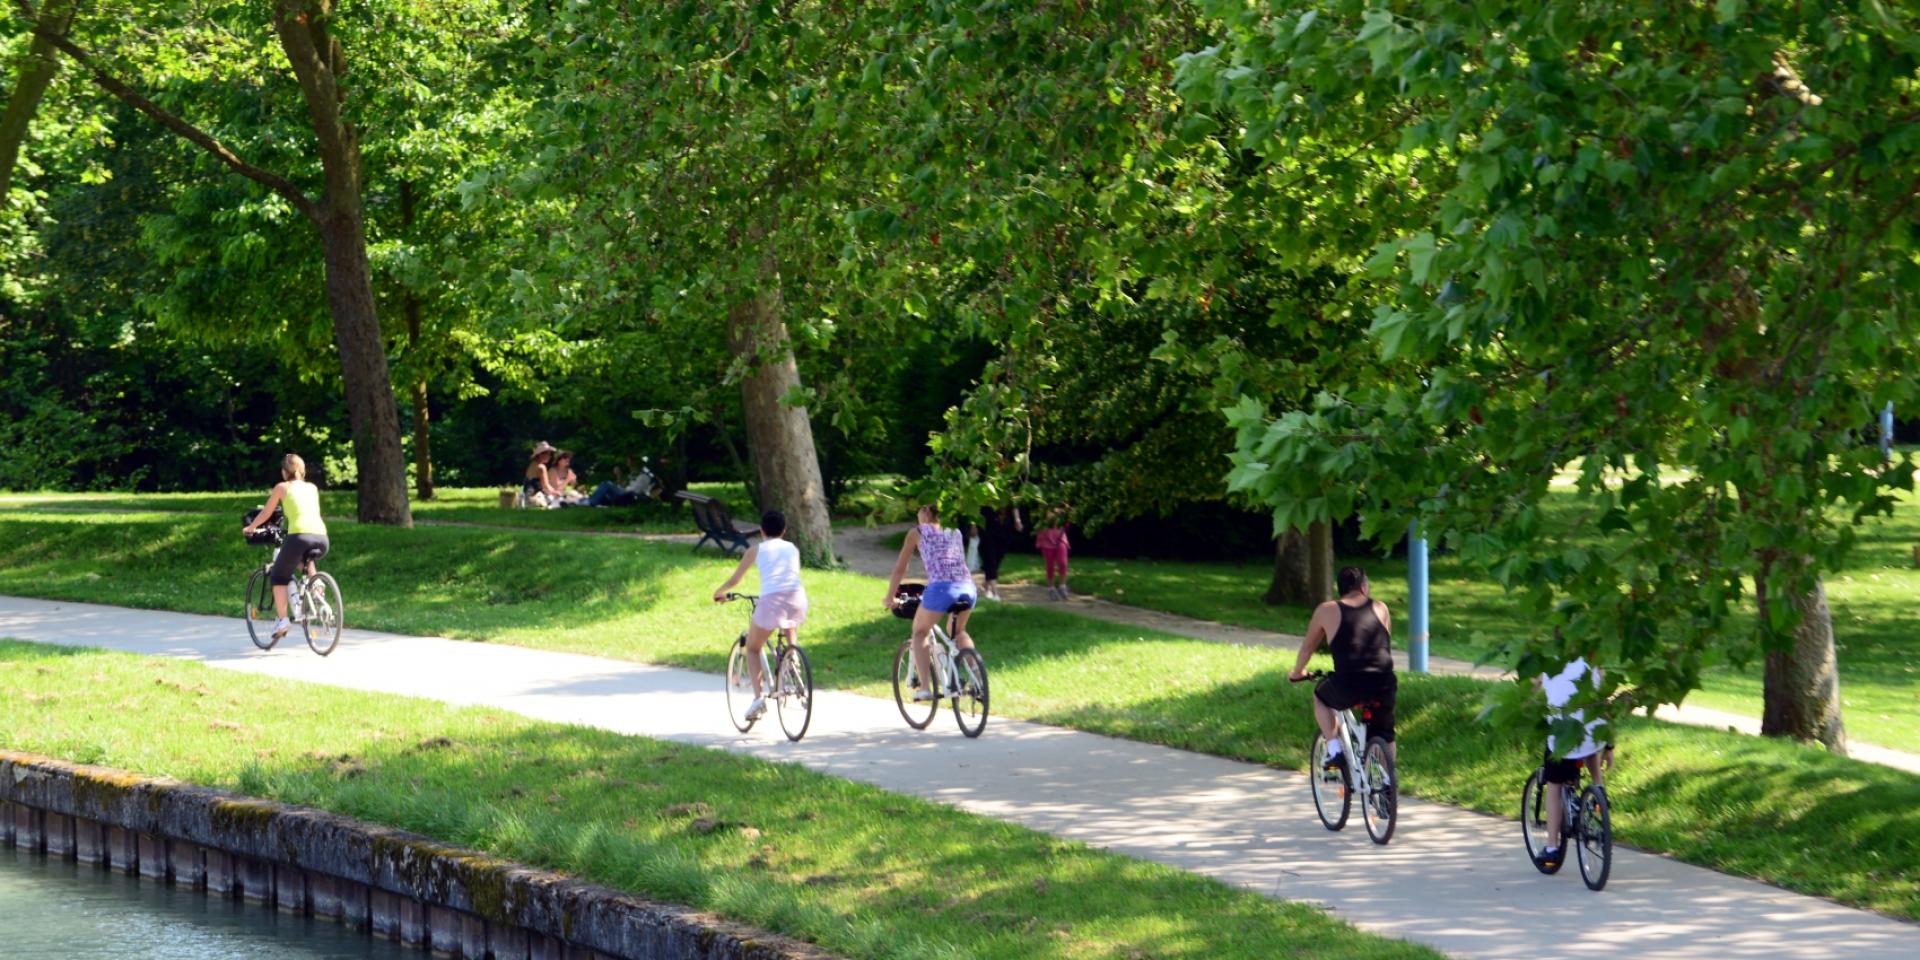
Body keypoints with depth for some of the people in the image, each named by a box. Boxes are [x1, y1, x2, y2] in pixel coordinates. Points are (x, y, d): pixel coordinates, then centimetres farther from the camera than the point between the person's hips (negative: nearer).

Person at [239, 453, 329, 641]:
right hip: (321, 538, 5)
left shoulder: (282, 487, 12)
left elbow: (265, 514, 22)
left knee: (278, 576, 15)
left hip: (299, 536, -5)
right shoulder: (312, 488, 24)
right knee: (306, 559, 40)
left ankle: (282, 620, 3)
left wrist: (250, 528, 40)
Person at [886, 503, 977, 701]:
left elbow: (900, 568, 18)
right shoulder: (955, 532, 27)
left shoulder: (918, 533, 15)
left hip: (941, 588, -4)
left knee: (919, 632, 18)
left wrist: (890, 597, 28)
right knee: (958, 631, 31)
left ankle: (925, 687, 3)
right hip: (968, 588, 4)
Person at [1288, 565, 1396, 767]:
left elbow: (1308, 646, 22)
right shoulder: (1380, 608, 15)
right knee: (1384, 736, 24)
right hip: (1383, 686, 2)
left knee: (1320, 697, 30)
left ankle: (1334, 749, 15)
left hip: (1347, 687, -2)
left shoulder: (1327, 610, 10)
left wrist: (1297, 673, 41)